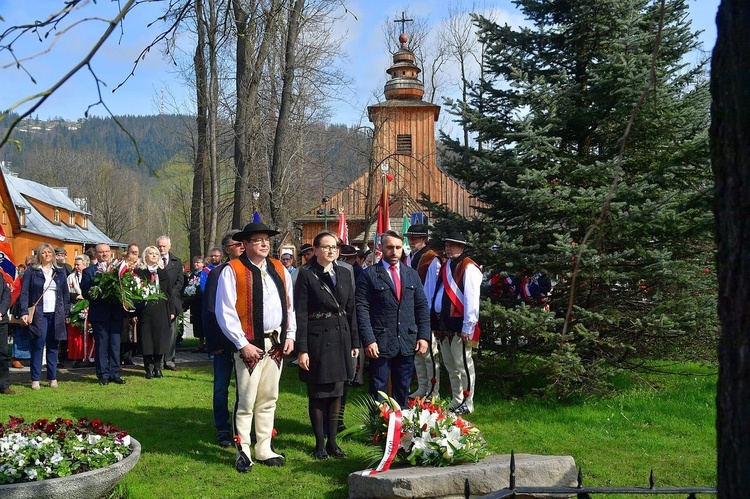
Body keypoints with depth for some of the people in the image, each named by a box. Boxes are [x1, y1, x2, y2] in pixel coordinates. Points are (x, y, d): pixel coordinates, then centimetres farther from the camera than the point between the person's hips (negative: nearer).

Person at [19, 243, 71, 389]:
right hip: (38, 314, -3)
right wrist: (24, 312, -12)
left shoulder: (60, 272, 12)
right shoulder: (31, 272, 3)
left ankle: (52, 378, 11)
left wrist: (66, 312, 6)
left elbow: (65, 294, 14)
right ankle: (35, 379, 0)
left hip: (56, 315, 3)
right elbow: (24, 293, -1)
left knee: (53, 346, 6)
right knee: (38, 345, -5)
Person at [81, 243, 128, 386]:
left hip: (116, 313, 2)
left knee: (115, 344, 6)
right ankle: (103, 375, 10)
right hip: (99, 314, -2)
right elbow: (85, 293, -4)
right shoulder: (89, 271, 3)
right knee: (101, 345, 3)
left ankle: (115, 373, 13)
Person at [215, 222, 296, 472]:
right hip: (250, 345, -6)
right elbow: (225, 312, -11)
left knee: (268, 399, 13)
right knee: (246, 402, -1)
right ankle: (243, 453, 9)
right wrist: (242, 344, -14)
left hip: (276, 344, 6)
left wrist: (290, 335, 6)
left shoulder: (279, 269, 11)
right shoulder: (232, 271, -7)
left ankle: (264, 449, 23)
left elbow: (289, 304, 17)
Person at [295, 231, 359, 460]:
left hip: (341, 338, 5)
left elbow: (351, 309, 13)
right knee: (317, 394, 4)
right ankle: (320, 443, 15)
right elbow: (300, 314, -9)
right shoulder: (306, 275, -7)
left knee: (337, 393, 10)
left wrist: (354, 342, 10)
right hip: (317, 338, -5)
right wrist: (302, 349, -14)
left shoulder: (344, 273, 9)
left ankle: (332, 441, 19)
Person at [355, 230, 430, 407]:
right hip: (380, 343, -4)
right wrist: (368, 340, -16)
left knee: (403, 390, 12)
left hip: (407, 343, 4)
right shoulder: (369, 275, -3)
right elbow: (362, 309, -8)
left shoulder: (412, 274, 12)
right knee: (378, 389, 3)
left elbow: (422, 306, 12)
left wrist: (423, 336, 2)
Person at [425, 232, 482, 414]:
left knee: (463, 365, -2)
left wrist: (468, 327, -20)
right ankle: (456, 402, 27)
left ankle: (467, 404, 7)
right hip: (443, 323, 9)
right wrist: (435, 322, 11)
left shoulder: (468, 268, -11)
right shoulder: (445, 266, 15)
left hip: (459, 325, -9)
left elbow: (471, 298, -17)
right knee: (450, 365, 16)